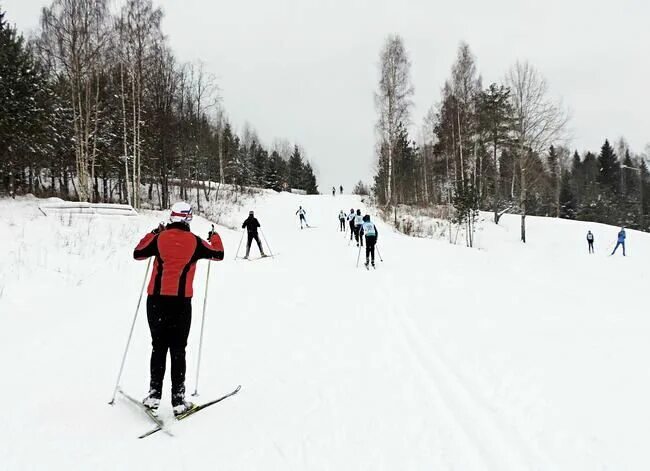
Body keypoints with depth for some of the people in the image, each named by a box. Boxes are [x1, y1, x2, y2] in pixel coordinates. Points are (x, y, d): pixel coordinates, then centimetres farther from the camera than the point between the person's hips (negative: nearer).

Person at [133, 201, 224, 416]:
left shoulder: (159, 238, 2)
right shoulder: (194, 241, -1)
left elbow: (137, 253, 16)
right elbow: (218, 254, 14)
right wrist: (214, 237, 32)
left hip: (156, 299, 2)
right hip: (180, 302, -2)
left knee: (158, 347, 13)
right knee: (178, 350, 5)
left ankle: (154, 396, 13)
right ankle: (178, 400, 8)